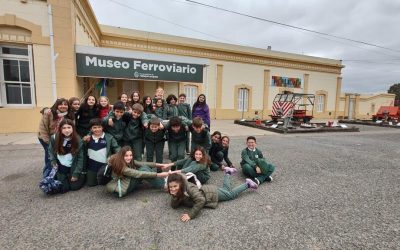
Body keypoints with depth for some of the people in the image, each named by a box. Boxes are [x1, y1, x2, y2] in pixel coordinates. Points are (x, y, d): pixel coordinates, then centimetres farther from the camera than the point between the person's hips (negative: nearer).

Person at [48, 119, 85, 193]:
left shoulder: (78, 140, -13)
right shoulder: (54, 138, -8)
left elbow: (80, 158, -10)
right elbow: (51, 151, 9)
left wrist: (76, 174, -11)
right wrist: (53, 162, -5)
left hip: (73, 168, -1)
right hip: (60, 168, 1)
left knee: (75, 186, -6)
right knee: (63, 188, -5)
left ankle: (81, 176, 25)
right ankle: (65, 179, 26)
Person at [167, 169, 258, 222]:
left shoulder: (189, 188, -40)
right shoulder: (177, 191, -17)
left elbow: (201, 200, -48)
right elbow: (174, 206, -13)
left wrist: (190, 215, -46)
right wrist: (174, 196, -32)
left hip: (212, 192, -7)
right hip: (205, 190, 7)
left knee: (232, 194, 15)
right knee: (226, 189, 31)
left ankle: (247, 184, 32)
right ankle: (228, 173, 50)